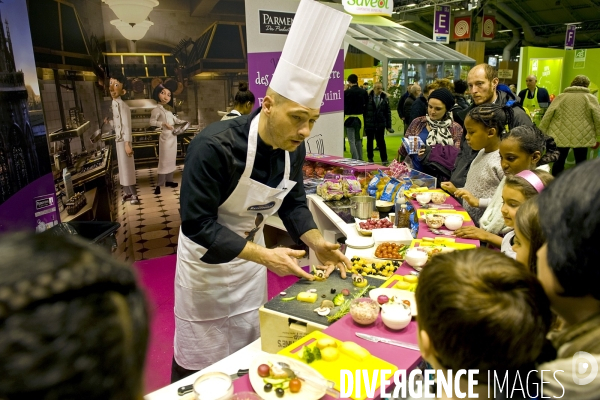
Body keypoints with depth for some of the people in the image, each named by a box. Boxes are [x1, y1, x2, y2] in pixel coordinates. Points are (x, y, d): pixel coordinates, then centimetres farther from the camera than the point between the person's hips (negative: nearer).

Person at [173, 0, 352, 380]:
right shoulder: (214, 146, -33)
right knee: (199, 360, 13)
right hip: (207, 257, -5)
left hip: (251, 252, 6)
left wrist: (317, 242, -14)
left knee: (251, 346, 23)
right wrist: (265, 256, -33)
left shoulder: (294, 147, -12)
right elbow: (198, 225, -29)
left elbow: (293, 202, 2)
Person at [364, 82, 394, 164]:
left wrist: (388, 125, -2)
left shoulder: (385, 98, 0)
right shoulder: (368, 97, -7)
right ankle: (370, 158, 26)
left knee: (381, 141, 2)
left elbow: (388, 112, 2)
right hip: (369, 123, 0)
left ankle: (384, 159, 9)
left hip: (380, 124, 0)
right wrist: (364, 123, -6)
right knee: (370, 141, 12)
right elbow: (364, 110, -4)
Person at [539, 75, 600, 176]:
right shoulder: (590, 98, 3)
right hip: (582, 138, -1)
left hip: (561, 137, 1)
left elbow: (547, 116, 2)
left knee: (559, 162, 10)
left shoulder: (561, 97, 6)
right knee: (581, 163, 9)